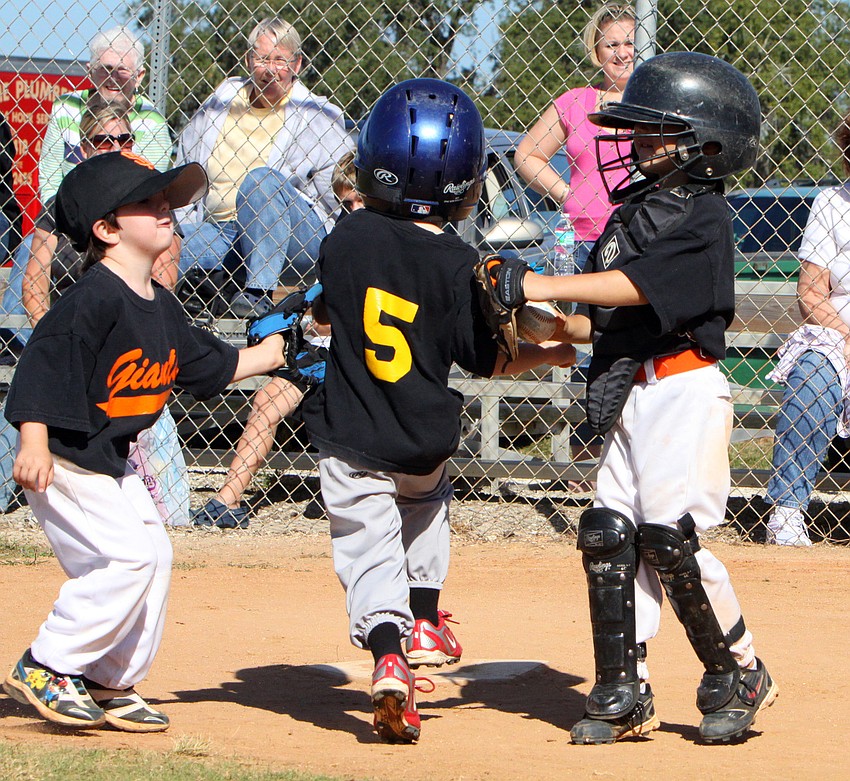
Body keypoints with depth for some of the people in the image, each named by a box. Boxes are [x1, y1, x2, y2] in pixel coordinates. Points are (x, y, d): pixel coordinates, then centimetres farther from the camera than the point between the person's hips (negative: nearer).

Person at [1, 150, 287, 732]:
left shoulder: (162, 307, 8)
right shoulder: (93, 300, -22)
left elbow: (212, 366, 22)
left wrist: (274, 352, 21)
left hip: (114, 465, 10)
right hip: (63, 461, -10)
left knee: (155, 555, 7)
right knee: (128, 556, -17)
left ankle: (112, 684, 18)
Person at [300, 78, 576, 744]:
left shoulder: (348, 237, -7)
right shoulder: (458, 263, -12)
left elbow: (323, 313, 10)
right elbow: (486, 359, -4)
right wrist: (550, 355, 13)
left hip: (350, 440, -1)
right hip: (424, 439, 1)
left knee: (370, 549, -1)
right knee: (426, 501, 32)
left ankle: (388, 655, -24)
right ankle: (424, 620, 36)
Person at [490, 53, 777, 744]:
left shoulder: (705, 219, -10)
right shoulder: (632, 212, 16)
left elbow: (635, 287, -22)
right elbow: (600, 319, 16)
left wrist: (540, 287, -25)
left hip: (686, 389, -8)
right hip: (630, 394, 8)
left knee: (671, 537, -12)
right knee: (608, 533, 1)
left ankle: (741, 675, 6)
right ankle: (624, 696, 7)